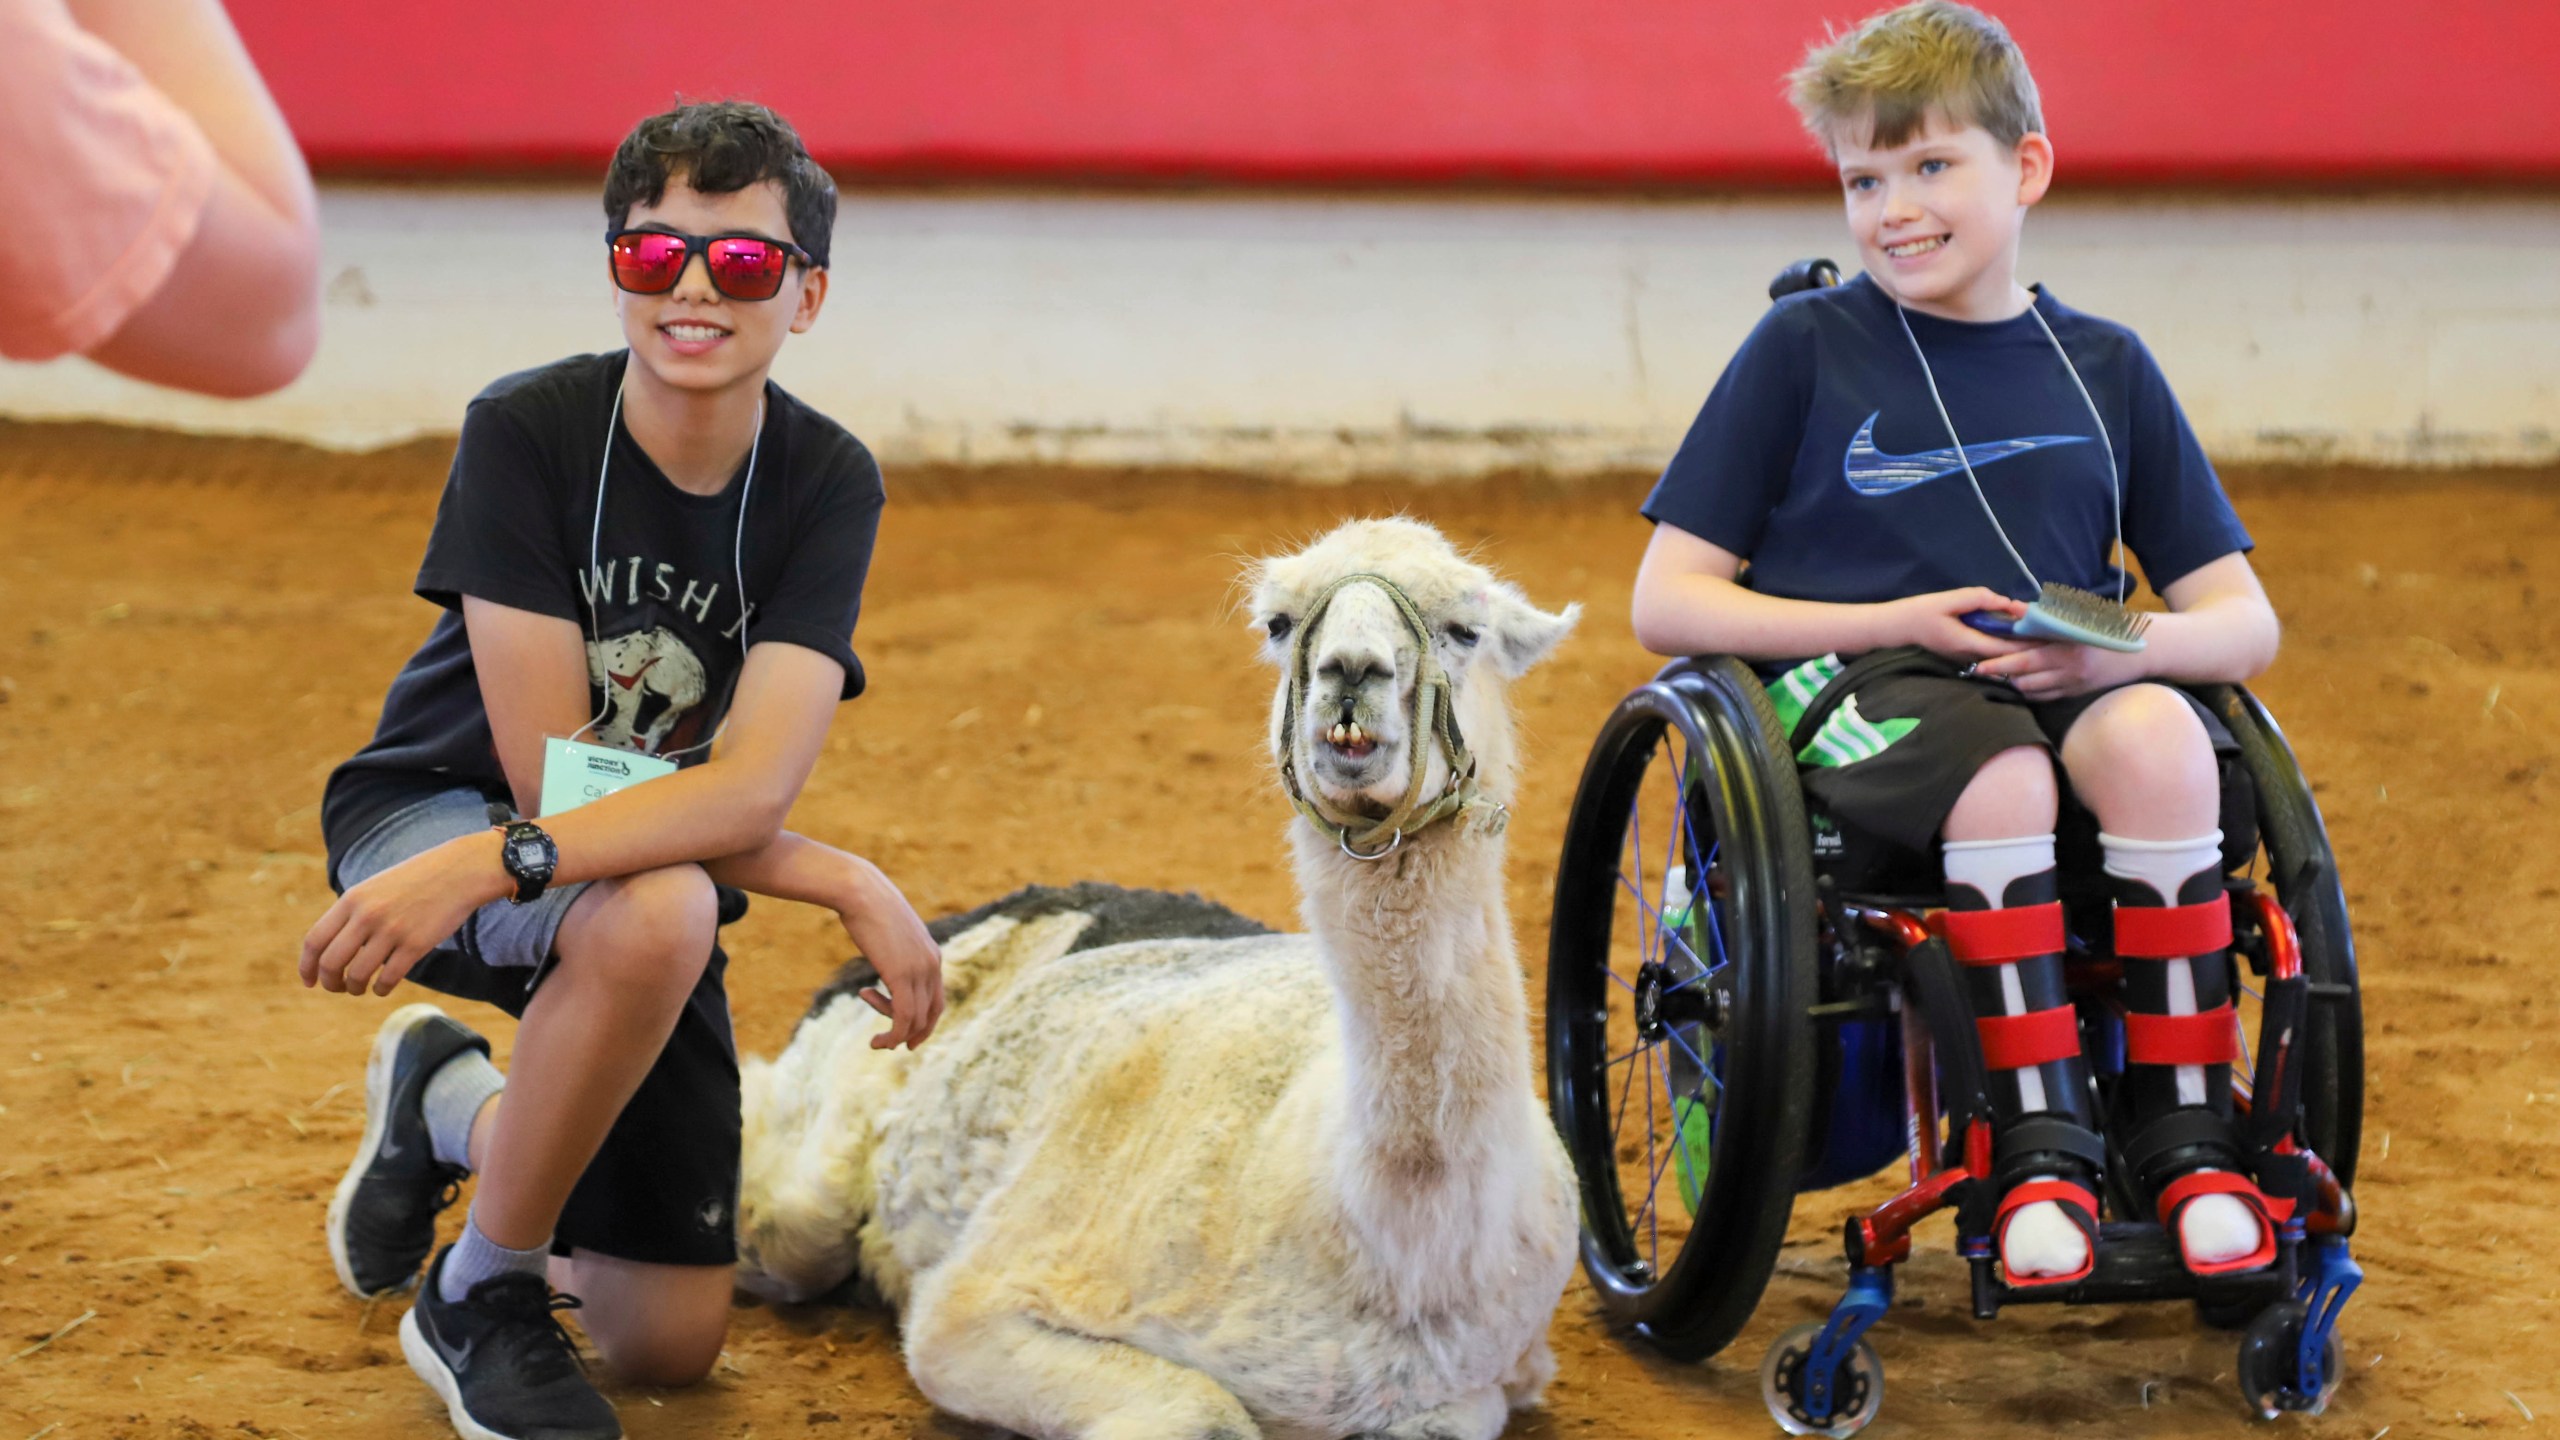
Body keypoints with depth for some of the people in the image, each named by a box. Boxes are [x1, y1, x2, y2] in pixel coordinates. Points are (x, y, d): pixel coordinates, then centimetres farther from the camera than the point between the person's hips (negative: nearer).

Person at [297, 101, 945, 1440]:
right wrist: (845, 883, -28)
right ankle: (478, 1298, -15)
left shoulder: (827, 482, -17)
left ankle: (455, 1108, 31)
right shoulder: (526, 428, -23)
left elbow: (752, 786, -30)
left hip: (661, 868, 4)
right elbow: (547, 767, -24)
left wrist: (495, 863, -44)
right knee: (660, 908, -39)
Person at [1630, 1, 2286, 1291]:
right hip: (1847, 684, -3)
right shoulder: (1805, 348, 7)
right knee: (1998, 778, -37)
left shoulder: (2103, 366, 16)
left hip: (2059, 679, 3)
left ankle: (2181, 1126, -21)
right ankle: (2039, 1141, -24)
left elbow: (2244, 623, 13)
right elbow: (1667, 604, 2)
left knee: (2159, 738, -32)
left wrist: (2127, 648, -11)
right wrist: (1899, 621, -9)